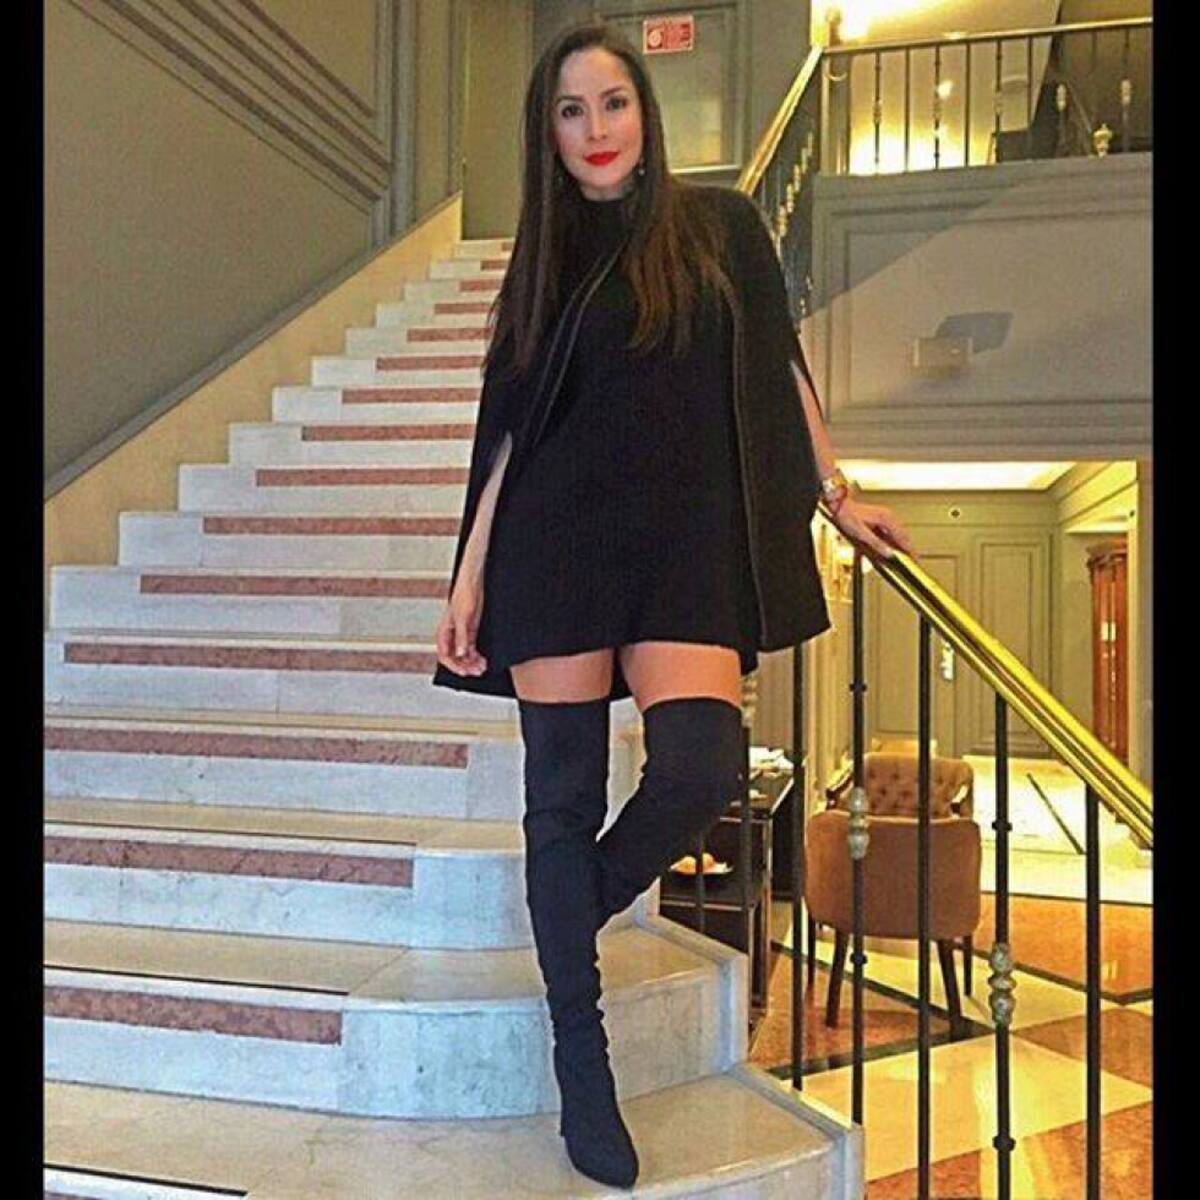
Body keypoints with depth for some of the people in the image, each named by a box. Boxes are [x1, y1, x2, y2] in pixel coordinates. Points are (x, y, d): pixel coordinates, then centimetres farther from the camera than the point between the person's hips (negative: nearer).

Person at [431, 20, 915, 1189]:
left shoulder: (721, 225, 9)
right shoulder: (543, 260, 11)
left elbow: (781, 369, 15)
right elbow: (507, 427, 8)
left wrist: (837, 495, 15)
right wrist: (469, 578, 3)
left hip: (686, 540, 0)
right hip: (559, 541, 1)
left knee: (699, 769, -17)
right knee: (564, 794, 1)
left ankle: (567, 921, 16)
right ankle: (581, 1070, 14)